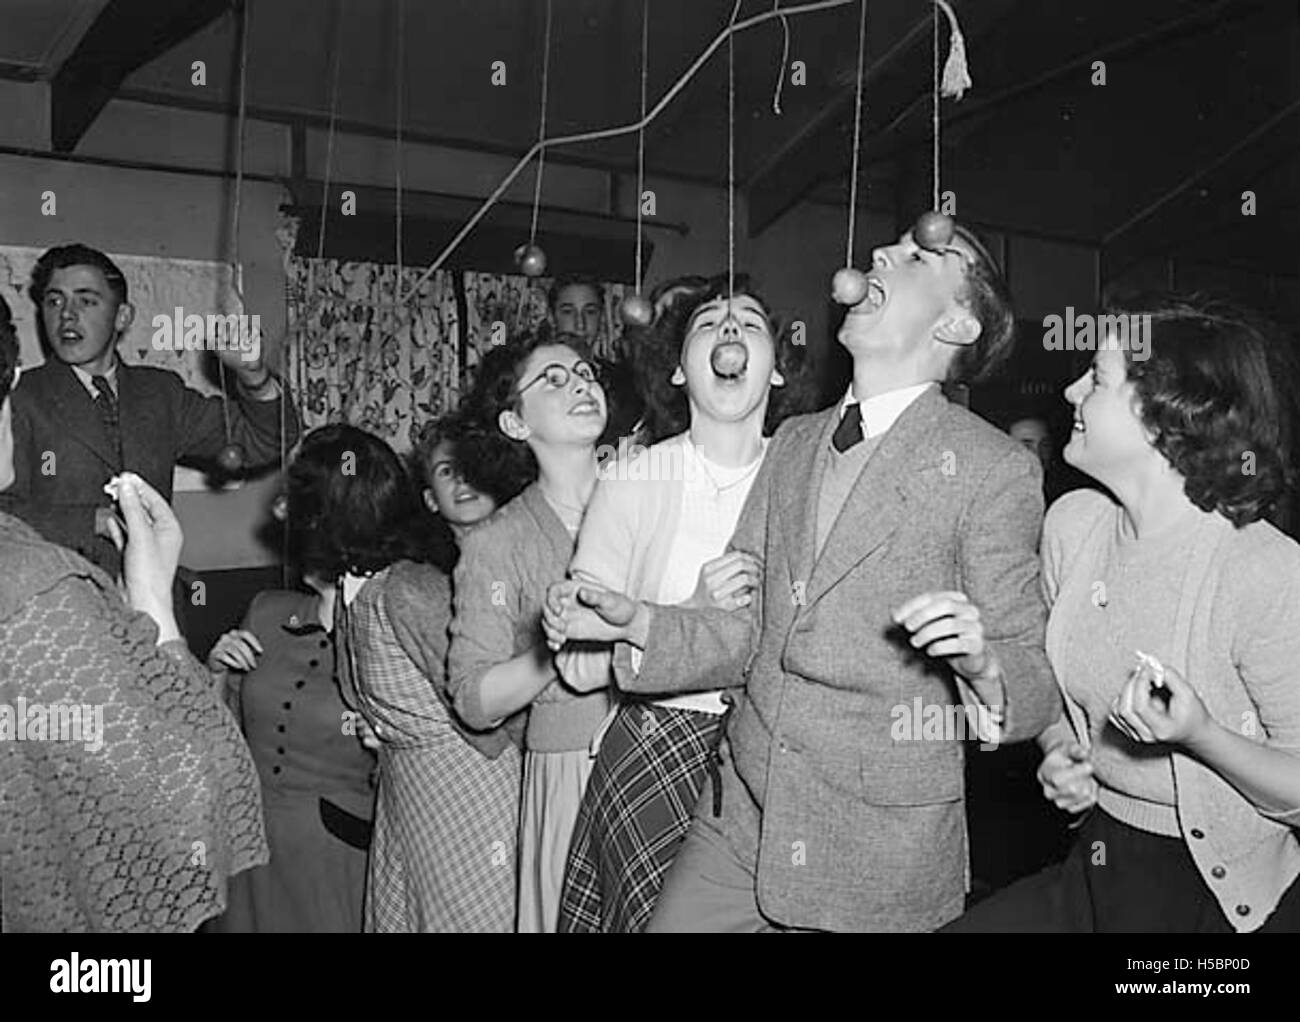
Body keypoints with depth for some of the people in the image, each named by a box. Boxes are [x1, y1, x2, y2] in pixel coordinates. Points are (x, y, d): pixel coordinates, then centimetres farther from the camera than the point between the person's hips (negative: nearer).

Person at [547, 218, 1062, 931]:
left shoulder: (996, 469, -10)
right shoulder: (792, 444, 7)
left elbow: (1032, 686, -7)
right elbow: (741, 634, 7)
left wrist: (979, 663, -29)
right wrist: (639, 622, -10)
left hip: (883, 847, -4)